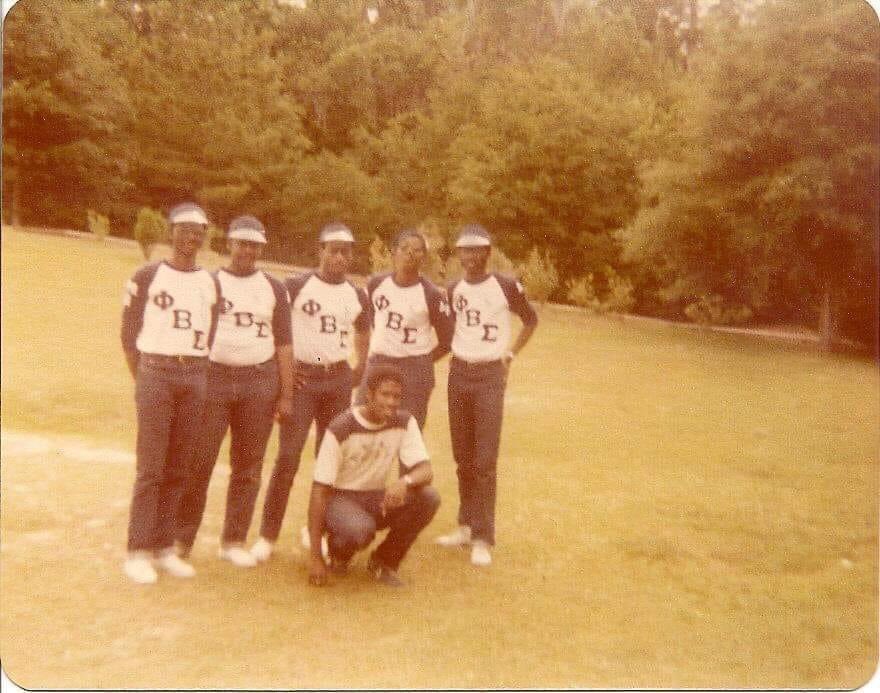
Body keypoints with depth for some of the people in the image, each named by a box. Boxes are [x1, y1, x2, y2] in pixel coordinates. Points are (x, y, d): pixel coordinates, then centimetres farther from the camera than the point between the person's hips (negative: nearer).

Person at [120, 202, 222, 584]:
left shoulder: (211, 283, 12)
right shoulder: (148, 276, 0)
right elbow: (129, 334, 1)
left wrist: (196, 377, 8)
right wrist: (143, 381, 0)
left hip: (195, 377, 4)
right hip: (155, 372, -4)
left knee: (178, 468, 6)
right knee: (150, 468, -5)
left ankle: (164, 547, 14)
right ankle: (138, 552, 2)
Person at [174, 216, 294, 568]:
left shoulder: (274, 288, 10)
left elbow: (283, 344, 8)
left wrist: (286, 395, 2)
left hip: (260, 380, 2)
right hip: (213, 377, -1)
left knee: (248, 465, 6)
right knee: (199, 461, -3)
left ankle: (234, 541, 17)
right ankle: (181, 538, 10)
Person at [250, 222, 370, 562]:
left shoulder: (357, 296, 7)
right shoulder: (296, 286, -6)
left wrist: (360, 367, 12)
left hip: (338, 379, 5)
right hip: (302, 377, -4)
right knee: (288, 456, -5)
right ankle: (268, 534, 5)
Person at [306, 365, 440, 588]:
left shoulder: (404, 422, -6)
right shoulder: (341, 428, -19)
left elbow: (425, 470, -14)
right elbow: (319, 489, -18)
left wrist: (405, 481, -41)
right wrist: (315, 557, -22)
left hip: (377, 498, 5)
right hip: (339, 497, -4)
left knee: (429, 497, -23)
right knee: (359, 529, -38)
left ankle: (384, 561, -1)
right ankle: (338, 550, 2)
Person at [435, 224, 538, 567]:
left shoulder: (506, 286, -7)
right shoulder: (453, 290, 6)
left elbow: (531, 319, 6)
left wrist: (510, 354, 0)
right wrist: (446, 354, 6)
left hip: (490, 375, -5)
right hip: (458, 373, 5)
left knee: (485, 460, -6)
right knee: (463, 457, 11)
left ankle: (483, 538, 1)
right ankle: (466, 525, 24)